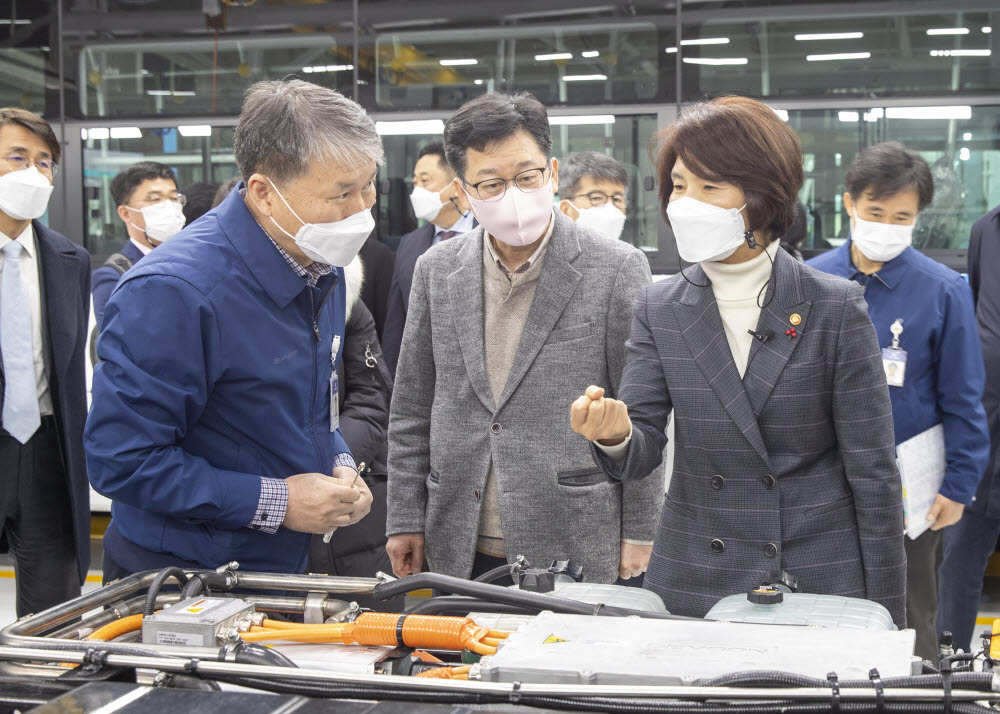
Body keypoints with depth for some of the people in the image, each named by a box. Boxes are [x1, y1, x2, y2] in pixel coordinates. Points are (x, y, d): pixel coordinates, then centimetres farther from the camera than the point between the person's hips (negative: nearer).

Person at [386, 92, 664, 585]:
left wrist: (638, 534, -2)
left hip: (576, 553, -3)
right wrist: (405, 521, 8)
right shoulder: (436, 270, 5)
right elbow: (412, 409, 10)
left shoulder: (617, 269, -6)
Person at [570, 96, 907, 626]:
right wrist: (616, 435, -30)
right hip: (692, 590, 2)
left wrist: (885, 622, -4)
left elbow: (873, 473, -4)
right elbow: (640, 454, -5)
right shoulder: (658, 310, 2)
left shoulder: (835, 310, -6)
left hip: (820, 583, -2)